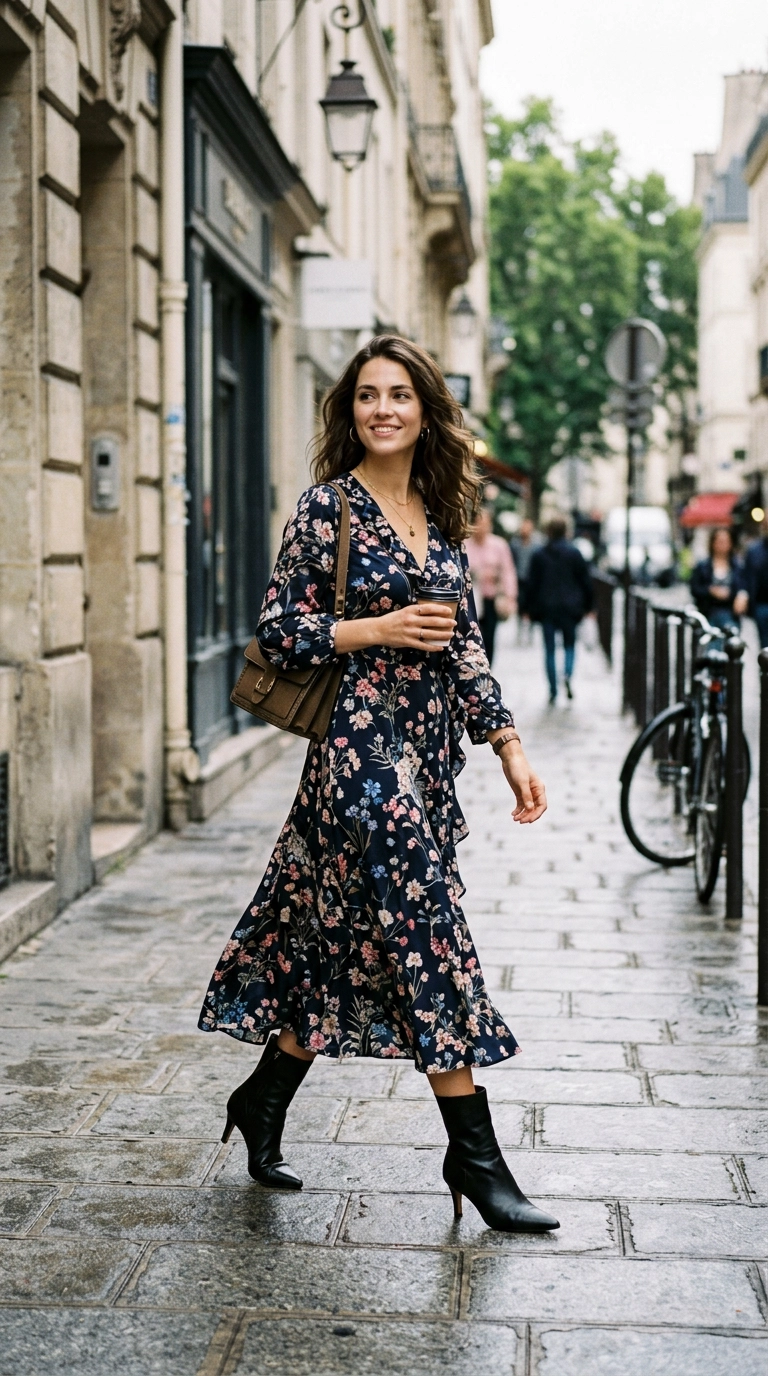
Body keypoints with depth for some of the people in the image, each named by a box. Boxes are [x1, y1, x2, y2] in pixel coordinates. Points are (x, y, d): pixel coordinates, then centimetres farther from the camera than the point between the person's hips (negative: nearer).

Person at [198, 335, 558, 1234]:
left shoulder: (441, 515, 12)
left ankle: (262, 1099, 27)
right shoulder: (327, 508, -5)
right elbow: (277, 632, -7)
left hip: (431, 752, 7)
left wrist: (509, 745, 8)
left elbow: (466, 647, 14)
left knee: (345, 941, 11)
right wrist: (382, 629, -16)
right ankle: (473, 1152, 1)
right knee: (428, 934, -7)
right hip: (363, 745, -6)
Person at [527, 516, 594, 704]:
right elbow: (585, 581, 0)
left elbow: (532, 583, 2)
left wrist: (532, 610, 9)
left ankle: (553, 691, 3)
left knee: (549, 650, 5)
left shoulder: (539, 555, 0)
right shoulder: (574, 553, -2)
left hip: (547, 609, 0)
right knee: (569, 644, 14)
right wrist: (587, 605, 9)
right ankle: (568, 674, -14)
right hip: (569, 607, 0)